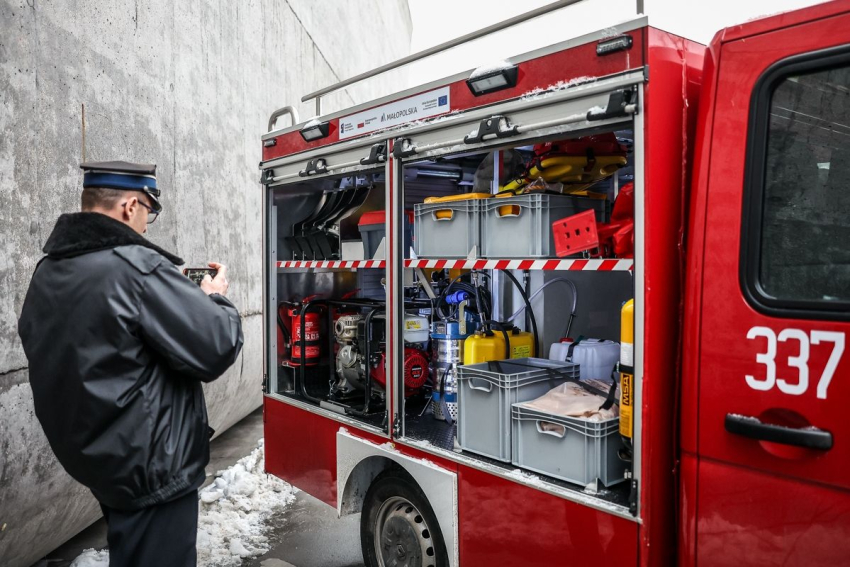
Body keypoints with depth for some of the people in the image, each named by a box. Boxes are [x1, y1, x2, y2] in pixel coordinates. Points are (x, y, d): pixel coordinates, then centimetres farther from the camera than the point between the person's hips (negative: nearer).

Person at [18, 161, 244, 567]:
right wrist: (214, 297, -3)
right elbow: (218, 348, -24)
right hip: (150, 466, -8)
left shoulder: (46, 272, 3)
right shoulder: (138, 267, -23)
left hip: (87, 453, 9)